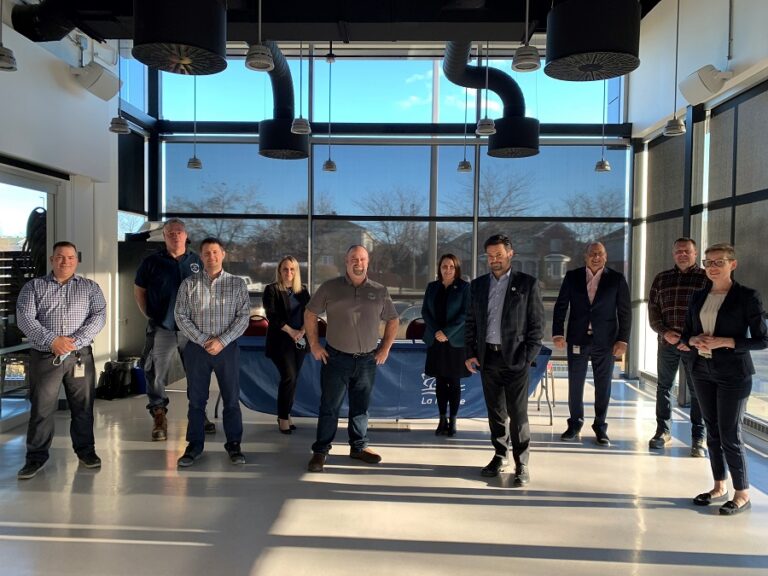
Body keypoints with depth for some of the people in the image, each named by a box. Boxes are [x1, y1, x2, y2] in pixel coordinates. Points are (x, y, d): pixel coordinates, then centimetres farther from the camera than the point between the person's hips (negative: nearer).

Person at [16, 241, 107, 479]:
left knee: (83, 406, 7)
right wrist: (52, 340, -17)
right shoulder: (34, 286, 8)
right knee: (41, 408, 4)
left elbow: (99, 316, -3)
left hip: (80, 356, 1)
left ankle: (85, 449, 22)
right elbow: (25, 318, -4)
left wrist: (76, 341, -16)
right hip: (44, 357, 0)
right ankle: (36, 456, 17)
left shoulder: (90, 287, 9)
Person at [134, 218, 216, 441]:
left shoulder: (197, 262, 6)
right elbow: (139, 291, 10)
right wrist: (149, 316, 2)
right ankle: (159, 418, 16)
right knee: (157, 375, 2)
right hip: (161, 329, -1)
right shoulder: (151, 262, 2)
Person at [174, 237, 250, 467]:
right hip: (197, 348, 1)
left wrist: (222, 341, -13)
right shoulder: (189, 284, 2)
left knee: (231, 398, 5)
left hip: (227, 348, 0)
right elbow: (181, 316, -1)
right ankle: (194, 445, 20)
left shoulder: (237, 283, 1)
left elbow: (243, 316, -4)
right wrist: (202, 340, -11)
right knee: (196, 399, 8)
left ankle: (234, 445, 17)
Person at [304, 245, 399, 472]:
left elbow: (393, 320, 14)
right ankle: (320, 451, 13)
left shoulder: (379, 291, 4)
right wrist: (314, 345, 0)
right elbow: (310, 314, 6)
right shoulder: (330, 287, -1)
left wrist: (385, 348, 7)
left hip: (367, 360, 2)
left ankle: (359, 446, 28)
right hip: (336, 358, -2)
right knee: (329, 407, 3)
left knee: (361, 407, 14)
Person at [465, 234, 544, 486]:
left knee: (518, 413, -2)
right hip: (487, 358, 4)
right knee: (495, 411, 13)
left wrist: (528, 357, -10)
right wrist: (470, 353, 4)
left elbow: (537, 324, -3)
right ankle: (500, 456, 26)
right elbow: (471, 321, 11)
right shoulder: (478, 285, 9)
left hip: (514, 359, -4)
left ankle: (522, 465, 7)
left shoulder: (528, 283, -2)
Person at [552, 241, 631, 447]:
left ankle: (600, 427, 20)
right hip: (577, 339, 1)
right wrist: (558, 333, -5)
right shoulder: (572, 277, 4)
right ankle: (575, 424, 21)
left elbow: (625, 311, 1)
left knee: (603, 385, 7)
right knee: (575, 383, 6)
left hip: (605, 341, -1)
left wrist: (623, 339, -5)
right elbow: (560, 306, 3)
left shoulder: (616, 279, 1)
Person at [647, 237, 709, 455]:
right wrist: (664, 332, -7)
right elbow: (653, 308, 9)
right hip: (667, 342, 3)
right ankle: (662, 430, 22)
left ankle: (698, 437, 10)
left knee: (697, 390, 1)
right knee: (663, 386, 10)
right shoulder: (661, 278, 10)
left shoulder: (706, 278, 1)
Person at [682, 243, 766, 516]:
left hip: (732, 374, -5)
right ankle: (720, 487, 24)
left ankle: (742, 494, 14)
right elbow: (686, 334, 12)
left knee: (730, 434, -2)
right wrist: (694, 340, -10)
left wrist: (724, 342, -19)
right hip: (703, 372, 5)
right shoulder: (698, 297, 8)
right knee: (712, 431, 11)